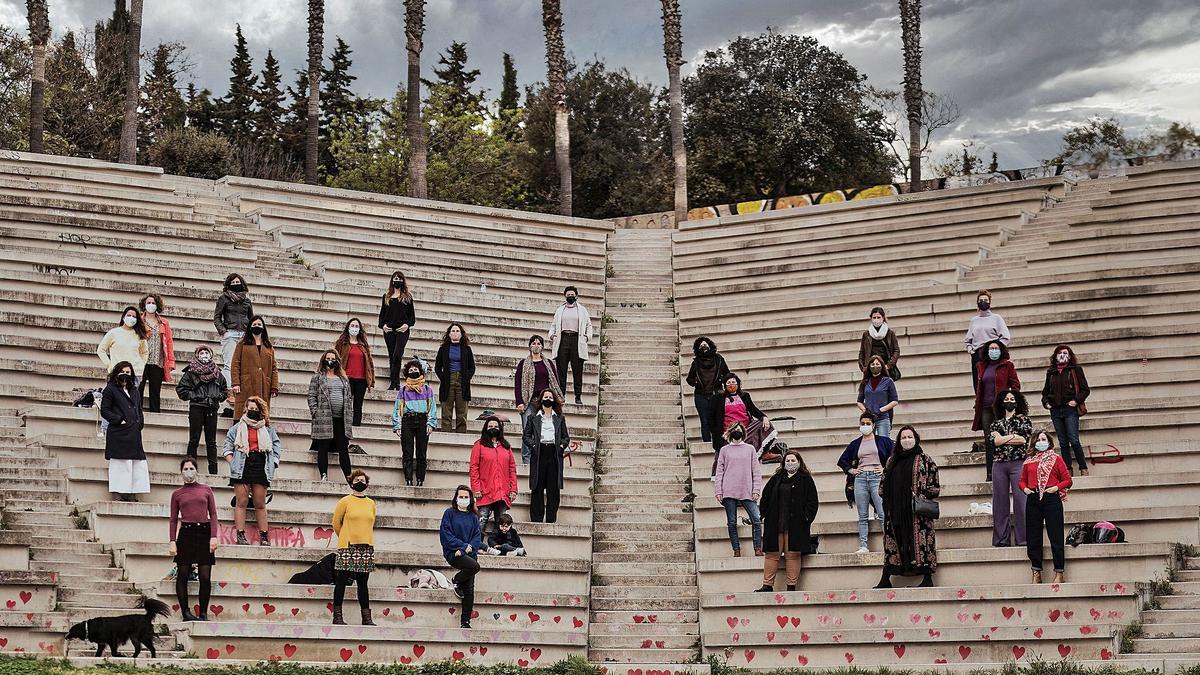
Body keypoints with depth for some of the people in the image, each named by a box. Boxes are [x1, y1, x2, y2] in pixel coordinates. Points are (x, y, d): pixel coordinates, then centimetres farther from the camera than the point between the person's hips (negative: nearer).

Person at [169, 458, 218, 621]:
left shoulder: (206, 490, 11)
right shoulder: (177, 494, 10)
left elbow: (213, 514, 8)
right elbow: (173, 520, 9)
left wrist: (213, 536, -3)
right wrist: (172, 542, -1)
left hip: (204, 533, 0)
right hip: (185, 533, 0)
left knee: (205, 577, -4)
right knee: (182, 575, 0)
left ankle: (203, 613, 4)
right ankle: (186, 612, 5)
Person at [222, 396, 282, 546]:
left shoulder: (268, 429, 16)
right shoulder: (238, 427, 13)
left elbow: (276, 449, 16)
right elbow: (228, 447, 11)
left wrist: (271, 465, 5)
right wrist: (232, 463, -1)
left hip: (261, 467, 1)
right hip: (242, 467, -1)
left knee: (260, 504, 1)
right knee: (241, 502, -6)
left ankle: (264, 537, 1)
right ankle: (240, 535, -8)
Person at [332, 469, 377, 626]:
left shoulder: (371, 504, 12)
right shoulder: (345, 501, 0)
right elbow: (336, 523, 5)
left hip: (366, 548, 4)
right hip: (347, 548, -4)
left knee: (363, 583, 6)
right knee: (341, 582, -2)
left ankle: (366, 617, 7)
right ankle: (337, 616, 3)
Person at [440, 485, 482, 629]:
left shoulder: (473, 517, 16)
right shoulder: (450, 513, 5)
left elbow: (478, 537, 8)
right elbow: (446, 535, -4)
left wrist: (469, 548, -12)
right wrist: (464, 545, -12)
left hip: (469, 554, 4)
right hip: (452, 552, -4)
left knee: (469, 589, -4)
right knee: (474, 566, -30)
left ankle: (465, 621, 1)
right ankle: (456, 582, -2)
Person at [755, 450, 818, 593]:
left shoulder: (805, 480, 5)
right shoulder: (776, 479, 14)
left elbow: (813, 501, 2)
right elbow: (765, 498, 15)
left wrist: (807, 518, -8)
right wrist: (763, 514, 4)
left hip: (795, 525, -3)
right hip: (775, 524, 3)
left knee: (793, 555, -2)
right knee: (771, 554, 1)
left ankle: (792, 586, 4)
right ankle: (767, 585, 5)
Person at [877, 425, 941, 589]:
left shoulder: (925, 460, 4)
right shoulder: (892, 461, 17)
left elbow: (935, 485, 0)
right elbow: (883, 484, 21)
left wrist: (924, 497, -11)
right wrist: (887, 500, 9)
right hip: (895, 510, 4)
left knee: (920, 539, -8)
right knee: (893, 539, 2)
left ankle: (928, 578, -5)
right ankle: (885, 579, 2)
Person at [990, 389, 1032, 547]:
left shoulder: (1023, 419, 10)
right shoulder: (996, 423, 17)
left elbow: (1027, 439, -5)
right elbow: (993, 441, 0)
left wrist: (1003, 438, -2)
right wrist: (1014, 436, -6)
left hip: (1018, 463, -3)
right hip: (999, 464, 3)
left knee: (1020, 500, -9)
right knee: (1000, 501, 1)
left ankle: (1023, 538, -8)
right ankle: (1000, 539, 4)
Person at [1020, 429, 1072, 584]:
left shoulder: (1056, 459, 7)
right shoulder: (1028, 461, 15)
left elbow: (1067, 480, 5)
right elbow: (1022, 480, 21)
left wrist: (1056, 487, -11)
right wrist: (1025, 488, 0)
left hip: (1051, 498, -3)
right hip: (1033, 500, 3)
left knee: (1055, 536, -5)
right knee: (1033, 537, 4)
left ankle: (1059, 572, 0)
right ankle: (1036, 573, 11)